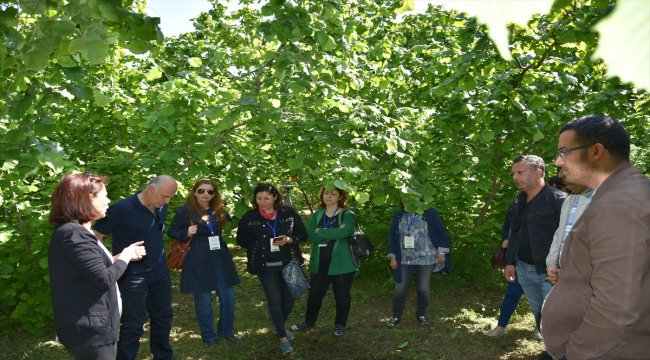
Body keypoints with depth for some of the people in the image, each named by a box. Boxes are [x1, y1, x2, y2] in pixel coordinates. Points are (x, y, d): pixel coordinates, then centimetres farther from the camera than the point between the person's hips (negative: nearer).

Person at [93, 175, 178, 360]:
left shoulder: (161, 207, 1)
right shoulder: (122, 209, -19)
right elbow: (95, 236, -13)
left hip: (160, 273, 7)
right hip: (133, 276, -6)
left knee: (163, 317, 17)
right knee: (133, 325, 0)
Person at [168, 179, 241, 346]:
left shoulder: (219, 211, 9)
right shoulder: (184, 212, -5)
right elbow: (172, 232, 1)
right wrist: (186, 233, -16)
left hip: (221, 260, 4)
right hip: (198, 262, -4)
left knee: (228, 297, 8)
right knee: (203, 300, 7)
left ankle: (226, 331, 28)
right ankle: (209, 336, 24)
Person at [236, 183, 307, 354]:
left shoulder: (289, 213, -3)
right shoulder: (249, 217, -5)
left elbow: (303, 234, 3)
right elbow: (241, 240, 4)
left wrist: (289, 240, -16)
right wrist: (258, 248, -9)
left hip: (288, 263, 2)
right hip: (265, 266, -2)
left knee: (289, 298, 10)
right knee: (274, 300, -3)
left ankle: (279, 327, 37)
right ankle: (282, 337, 11)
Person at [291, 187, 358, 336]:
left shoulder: (347, 215, -6)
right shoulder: (316, 216, 7)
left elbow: (343, 233, -26)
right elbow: (310, 235, -9)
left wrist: (321, 232, -15)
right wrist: (333, 234, -18)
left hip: (342, 264, -4)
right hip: (319, 263, 4)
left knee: (342, 295, 10)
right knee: (315, 294, 15)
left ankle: (340, 324, 29)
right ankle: (309, 321, 34)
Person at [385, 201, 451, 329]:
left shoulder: (430, 213, -4)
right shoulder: (398, 216, 6)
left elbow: (441, 232, -2)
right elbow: (392, 237, 8)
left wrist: (441, 252, -6)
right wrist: (393, 257, 3)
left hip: (425, 259, -2)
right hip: (404, 260, 2)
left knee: (424, 289, 9)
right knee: (400, 289, 5)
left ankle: (421, 314, 29)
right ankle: (396, 316, 22)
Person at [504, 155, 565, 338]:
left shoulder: (558, 199, -14)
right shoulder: (520, 201, 11)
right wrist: (510, 262, 14)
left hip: (549, 272, -7)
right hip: (524, 268, 7)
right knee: (538, 312, 17)